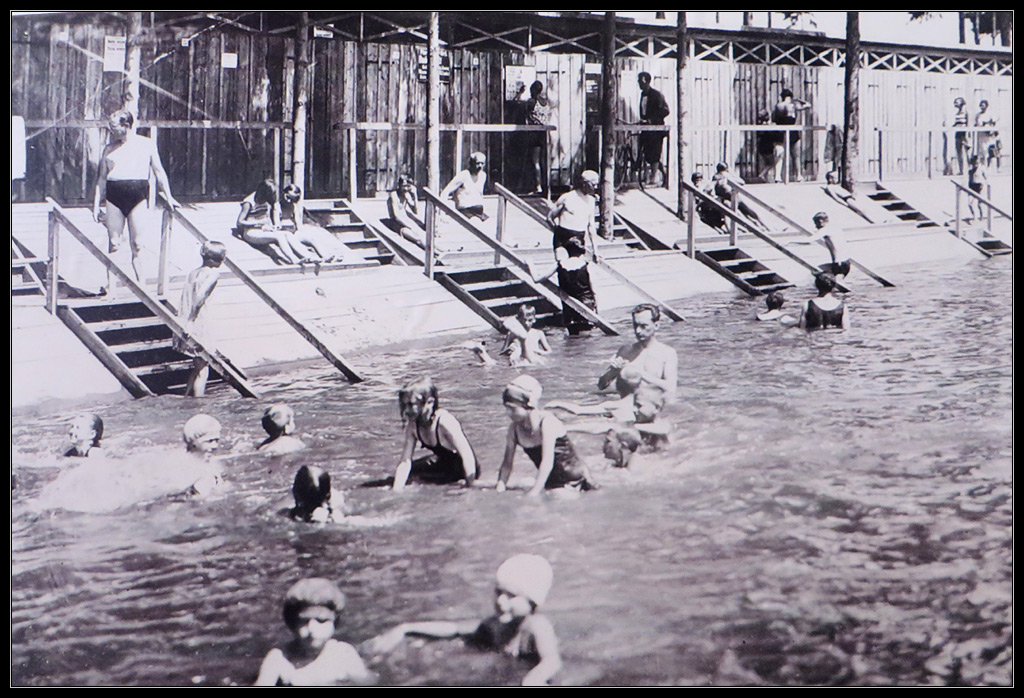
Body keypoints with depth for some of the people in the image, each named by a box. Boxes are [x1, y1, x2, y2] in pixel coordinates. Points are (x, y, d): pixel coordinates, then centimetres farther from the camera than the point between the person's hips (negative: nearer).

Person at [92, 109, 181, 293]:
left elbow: (159, 171, 11)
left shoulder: (146, 145, 6)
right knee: (113, 243, 3)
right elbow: (102, 178, 14)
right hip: (114, 197, 2)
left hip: (138, 195, -2)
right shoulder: (109, 149, 11)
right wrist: (96, 205, 9)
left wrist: (168, 196, 8)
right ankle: (110, 284, 8)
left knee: (138, 244, -5)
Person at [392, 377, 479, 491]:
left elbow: (467, 455, -33)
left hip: (464, 468, -7)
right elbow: (405, 461, -10)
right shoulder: (413, 425, -12)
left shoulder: (445, 421, -34)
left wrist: (469, 488, -34)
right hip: (444, 462, 7)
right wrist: (396, 489, -22)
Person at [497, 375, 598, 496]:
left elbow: (547, 461, -32)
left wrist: (533, 493, -39)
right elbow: (507, 463, -3)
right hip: (552, 482, 5)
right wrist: (499, 490, -17)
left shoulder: (546, 422, -24)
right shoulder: (514, 428, -7)